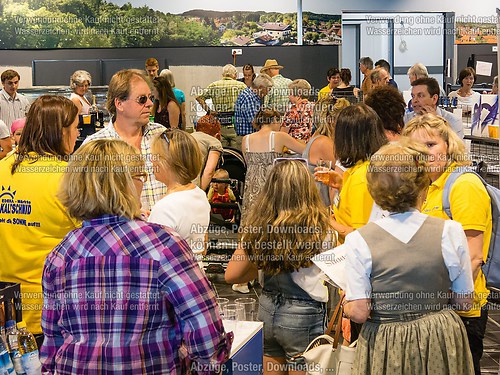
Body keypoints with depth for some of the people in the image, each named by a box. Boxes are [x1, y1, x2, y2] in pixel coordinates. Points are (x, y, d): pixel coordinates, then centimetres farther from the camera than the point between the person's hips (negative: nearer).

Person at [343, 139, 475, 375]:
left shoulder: (359, 241, -13)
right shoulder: (450, 232, -10)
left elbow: (359, 313, -14)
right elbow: (464, 301, -1)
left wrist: (346, 302, 7)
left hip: (386, 348, -1)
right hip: (441, 341, 1)